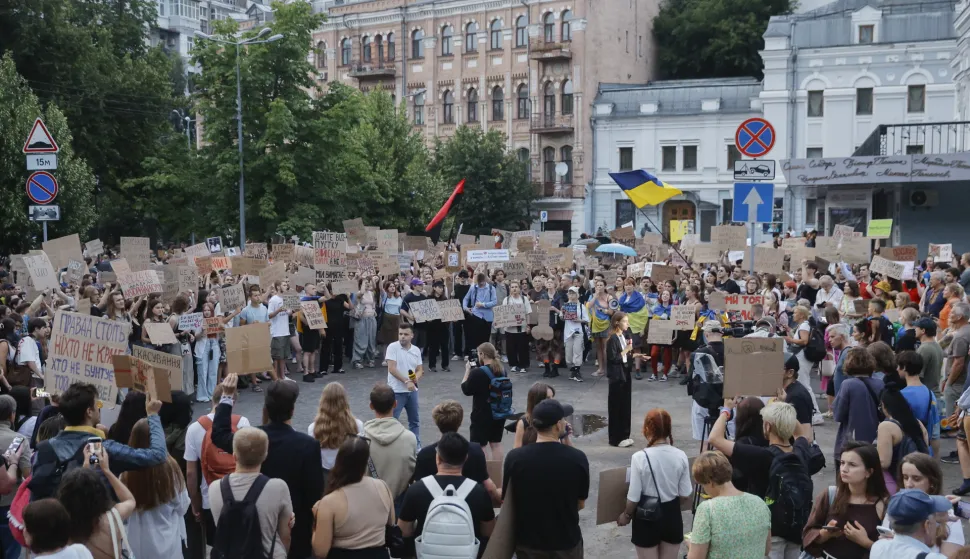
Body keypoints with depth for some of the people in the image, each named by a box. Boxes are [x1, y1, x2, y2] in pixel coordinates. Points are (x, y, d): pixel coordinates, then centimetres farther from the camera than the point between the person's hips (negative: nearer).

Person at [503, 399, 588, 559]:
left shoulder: (515, 457, -17)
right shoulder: (577, 458, -16)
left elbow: (507, 501, -3)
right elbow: (581, 504, -1)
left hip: (528, 542, 0)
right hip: (567, 541, 0)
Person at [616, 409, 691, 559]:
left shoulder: (640, 458, -19)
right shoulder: (680, 456, -9)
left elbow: (634, 498, -14)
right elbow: (685, 495, -2)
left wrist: (626, 515, 7)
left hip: (647, 517, -3)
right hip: (672, 516, 3)